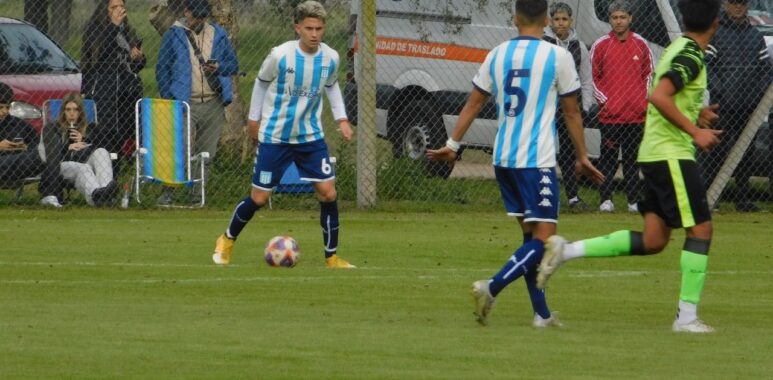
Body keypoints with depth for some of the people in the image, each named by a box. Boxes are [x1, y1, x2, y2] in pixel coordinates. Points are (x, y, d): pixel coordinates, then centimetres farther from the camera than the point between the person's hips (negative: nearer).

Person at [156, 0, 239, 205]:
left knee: (207, 153, 5)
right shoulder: (174, 35, 3)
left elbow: (233, 65, 15)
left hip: (213, 104, 3)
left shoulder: (218, 34, 12)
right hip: (185, 103, -3)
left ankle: (197, 193, 12)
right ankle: (168, 191, -5)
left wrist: (219, 67, -8)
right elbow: (162, 70, 4)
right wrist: (168, 98, -6)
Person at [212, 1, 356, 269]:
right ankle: (227, 241, 27)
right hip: (274, 136, -3)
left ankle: (332, 257, 5)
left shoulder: (330, 58, -7)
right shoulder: (280, 55, -18)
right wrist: (254, 118, 6)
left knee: (328, 193, -7)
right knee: (259, 198, 1)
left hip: (310, 136, 3)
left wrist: (341, 119, 4)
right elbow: (262, 82, 1)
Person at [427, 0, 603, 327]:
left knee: (530, 235, 15)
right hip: (537, 161, -6)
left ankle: (541, 313, 14)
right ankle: (491, 288, -24)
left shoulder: (497, 55, 7)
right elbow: (572, 113, 2)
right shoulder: (557, 57, -5)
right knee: (542, 239, -5)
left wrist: (452, 145, 21)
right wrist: (582, 158, 12)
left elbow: (473, 104, 12)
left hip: (503, 159, 6)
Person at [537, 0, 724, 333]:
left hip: (655, 154, 9)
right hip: (672, 154, -9)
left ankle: (566, 251, 4)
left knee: (652, 240, 7)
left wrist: (695, 116, 20)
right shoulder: (691, 55, -14)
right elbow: (659, 96, -26)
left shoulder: (678, 49, 16)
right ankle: (687, 316, -6)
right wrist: (695, 131, -23)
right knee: (700, 229, -5)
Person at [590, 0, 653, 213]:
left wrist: (644, 101, 3)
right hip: (609, 114, -2)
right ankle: (606, 199, 3)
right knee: (608, 157, -2)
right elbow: (593, 77, 5)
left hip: (636, 114, 2)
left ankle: (633, 200, 10)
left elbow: (649, 74, 13)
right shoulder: (600, 45, 1)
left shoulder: (640, 44, 7)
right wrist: (603, 100, -5)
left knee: (632, 159, 6)